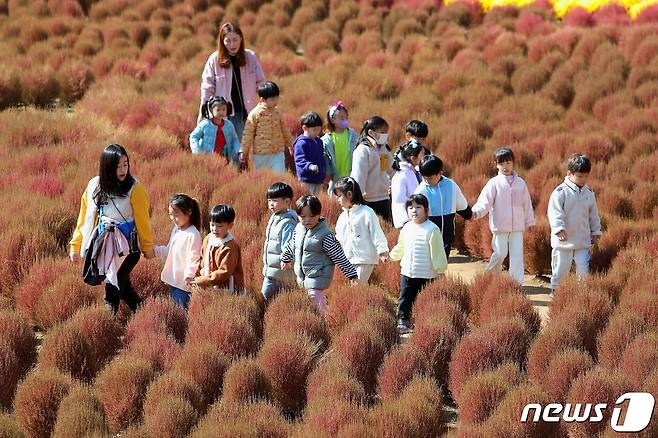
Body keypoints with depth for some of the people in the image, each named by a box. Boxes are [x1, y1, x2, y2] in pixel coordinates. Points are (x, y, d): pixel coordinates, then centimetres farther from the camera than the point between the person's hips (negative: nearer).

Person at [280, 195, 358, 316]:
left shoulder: (325, 235, -17)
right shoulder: (298, 229, 4)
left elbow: (340, 257, -14)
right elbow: (291, 245, 26)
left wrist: (352, 275, -14)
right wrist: (286, 259, 40)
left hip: (317, 278, -7)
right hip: (303, 278, 7)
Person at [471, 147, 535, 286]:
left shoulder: (520, 183, 6)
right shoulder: (494, 183, -4)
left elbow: (527, 203, 15)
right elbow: (485, 200, -14)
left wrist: (530, 221, 21)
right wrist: (476, 211, -33)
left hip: (517, 226, 3)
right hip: (500, 226, -3)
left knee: (517, 255, 0)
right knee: (500, 253, 1)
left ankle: (517, 283, 5)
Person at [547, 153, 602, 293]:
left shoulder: (589, 193, 7)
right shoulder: (560, 192, -10)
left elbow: (593, 215, 18)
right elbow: (555, 213, -17)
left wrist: (595, 232, 19)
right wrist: (559, 229, -29)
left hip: (583, 241, 4)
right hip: (563, 240, -4)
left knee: (584, 270, -3)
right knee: (561, 270, 6)